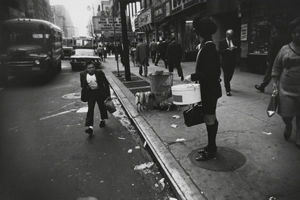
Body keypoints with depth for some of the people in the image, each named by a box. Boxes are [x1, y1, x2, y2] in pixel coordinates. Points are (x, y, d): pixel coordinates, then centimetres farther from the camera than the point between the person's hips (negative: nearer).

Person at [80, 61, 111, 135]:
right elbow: (82, 85, 11)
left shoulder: (99, 72, -13)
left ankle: (102, 120, 40)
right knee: (90, 109, -7)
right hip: (90, 93, 1)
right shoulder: (83, 74, -6)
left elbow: (106, 83, -6)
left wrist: (108, 94, -7)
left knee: (102, 107, 13)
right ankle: (90, 126, -8)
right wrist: (86, 87, -8)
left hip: (100, 92, -1)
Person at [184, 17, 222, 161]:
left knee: (209, 119, 0)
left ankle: (211, 150, 15)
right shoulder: (206, 46, 10)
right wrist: (195, 77, 13)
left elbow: (210, 71, -26)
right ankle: (211, 146, 31)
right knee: (210, 118, 17)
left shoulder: (208, 47, -20)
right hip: (208, 88, 10)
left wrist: (192, 77, -19)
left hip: (209, 89, -10)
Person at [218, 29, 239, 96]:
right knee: (226, 76, -5)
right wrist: (227, 49, -23)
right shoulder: (222, 42, -2)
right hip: (225, 62, -4)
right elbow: (220, 51, -11)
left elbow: (237, 51, 8)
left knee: (230, 75, 13)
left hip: (233, 61, 5)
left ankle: (227, 85, 40)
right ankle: (227, 90, 0)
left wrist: (235, 48, -13)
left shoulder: (234, 42, 12)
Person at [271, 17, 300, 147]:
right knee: (285, 114, 6)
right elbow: (276, 67, 7)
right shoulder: (285, 49, 1)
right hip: (286, 89, 1)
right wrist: (275, 84, 2)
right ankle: (288, 127, 40)